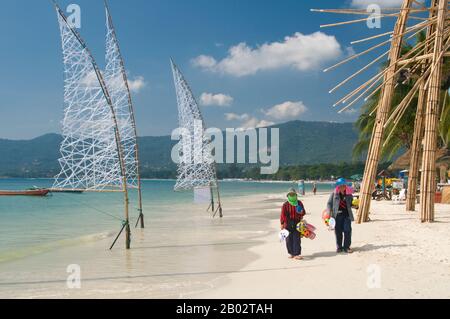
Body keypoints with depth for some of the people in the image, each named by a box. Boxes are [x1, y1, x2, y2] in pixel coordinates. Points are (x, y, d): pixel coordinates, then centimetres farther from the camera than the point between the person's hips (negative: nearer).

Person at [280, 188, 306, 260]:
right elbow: (283, 214, -1)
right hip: (288, 225, 0)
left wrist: (301, 212, -4)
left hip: (297, 224, 1)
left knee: (297, 239, -4)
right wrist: (282, 223, -5)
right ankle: (291, 253, 19)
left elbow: (303, 212, 17)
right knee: (289, 239, 4)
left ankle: (296, 254, -4)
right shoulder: (285, 205, -1)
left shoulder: (299, 203, 6)